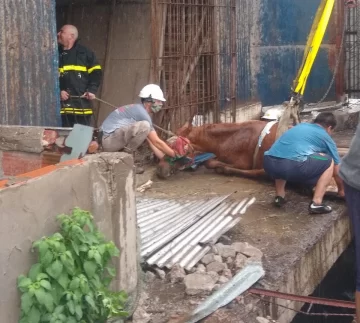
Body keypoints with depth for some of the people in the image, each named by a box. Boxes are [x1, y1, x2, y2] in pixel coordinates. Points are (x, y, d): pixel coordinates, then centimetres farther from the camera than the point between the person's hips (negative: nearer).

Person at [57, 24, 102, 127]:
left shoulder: (84, 53, 6)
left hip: (82, 103, -1)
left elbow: (96, 72, 5)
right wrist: (58, 91, -8)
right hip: (63, 103, 1)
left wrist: (92, 90, -9)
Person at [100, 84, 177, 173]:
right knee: (144, 126, -24)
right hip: (109, 140, -10)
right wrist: (176, 156, -5)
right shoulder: (141, 112, -13)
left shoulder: (139, 111, 17)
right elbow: (157, 142, -13)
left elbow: (152, 142, 17)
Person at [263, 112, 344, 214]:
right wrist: (341, 189, 49)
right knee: (329, 162, 17)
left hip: (268, 163, 6)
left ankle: (279, 196, 29)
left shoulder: (300, 125, 34)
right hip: (292, 166, -5)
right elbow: (336, 171, 30)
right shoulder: (326, 137, 21)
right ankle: (316, 203, 10)